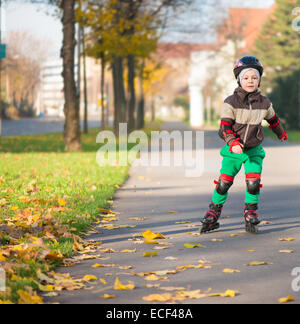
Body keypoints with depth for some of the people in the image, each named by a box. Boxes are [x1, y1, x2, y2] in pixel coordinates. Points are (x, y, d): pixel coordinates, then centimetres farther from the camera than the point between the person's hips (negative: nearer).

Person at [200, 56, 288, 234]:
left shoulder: (264, 103, 0)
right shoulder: (231, 102, -10)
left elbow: (273, 119, 20)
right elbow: (225, 125, -15)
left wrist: (282, 133, 38)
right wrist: (233, 142, -33)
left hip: (254, 150, 2)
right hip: (233, 150, -2)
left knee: (253, 183, -11)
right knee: (223, 183, -2)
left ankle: (251, 216, 9)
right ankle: (213, 215, 14)